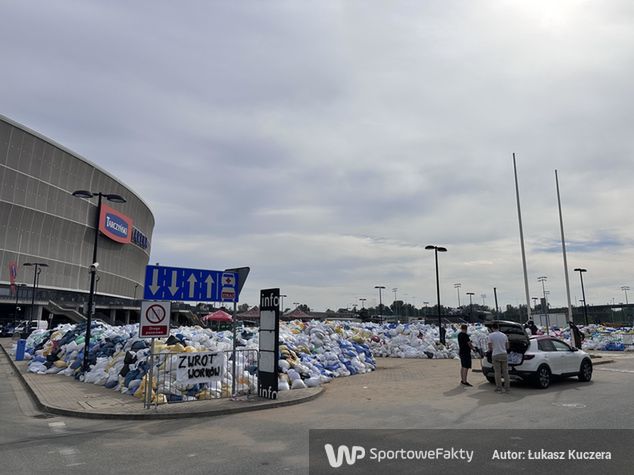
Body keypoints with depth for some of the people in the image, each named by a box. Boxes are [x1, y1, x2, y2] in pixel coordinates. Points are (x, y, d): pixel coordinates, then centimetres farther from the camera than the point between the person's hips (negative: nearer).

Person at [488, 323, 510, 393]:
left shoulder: (491, 335, -5)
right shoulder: (504, 335, 7)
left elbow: (490, 347, -5)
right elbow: (507, 347, 12)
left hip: (495, 355, -4)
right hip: (504, 354, 4)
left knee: (497, 372, 2)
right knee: (505, 372, 9)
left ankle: (499, 388, 5)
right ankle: (507, 388, 12)